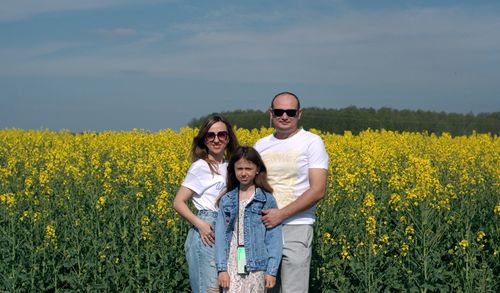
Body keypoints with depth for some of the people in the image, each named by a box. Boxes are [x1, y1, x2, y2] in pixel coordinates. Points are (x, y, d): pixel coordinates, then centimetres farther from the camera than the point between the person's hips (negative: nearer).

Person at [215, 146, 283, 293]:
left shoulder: (267, 200, 0)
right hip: (233, 265, 2)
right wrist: (222, 268, -3)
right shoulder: (226, 200, 7)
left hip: (256, 266, -2)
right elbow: (220, 234, 5)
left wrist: (272, 271, -7)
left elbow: (274, 237, -2)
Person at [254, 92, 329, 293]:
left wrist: (281, 214, -17)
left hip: (296, 228, -5)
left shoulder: (312, 142, -3)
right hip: (264, 227, 5)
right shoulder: (261, 145, 13)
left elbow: (318, 191, -11)